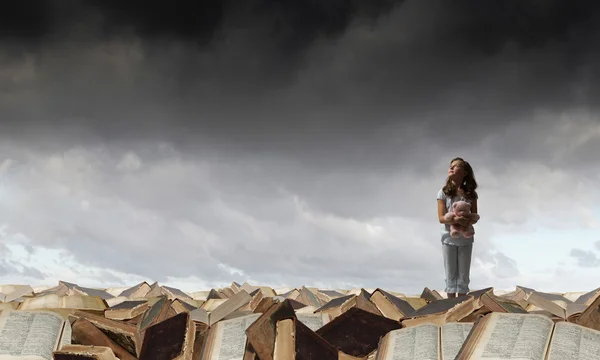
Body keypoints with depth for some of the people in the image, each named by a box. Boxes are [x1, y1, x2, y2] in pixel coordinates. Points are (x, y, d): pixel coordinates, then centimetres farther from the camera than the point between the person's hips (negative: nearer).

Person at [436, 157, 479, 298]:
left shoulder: (470, 194, 2)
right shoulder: (444, 192, -3)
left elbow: (475, 217, 2)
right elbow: (441, 218, -9)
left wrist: (467, 220, -22)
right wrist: (455, 220, -29)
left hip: (465, 239, 1)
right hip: (449, 238, -1)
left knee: (463, 276, 7)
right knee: (451, 275, 5)